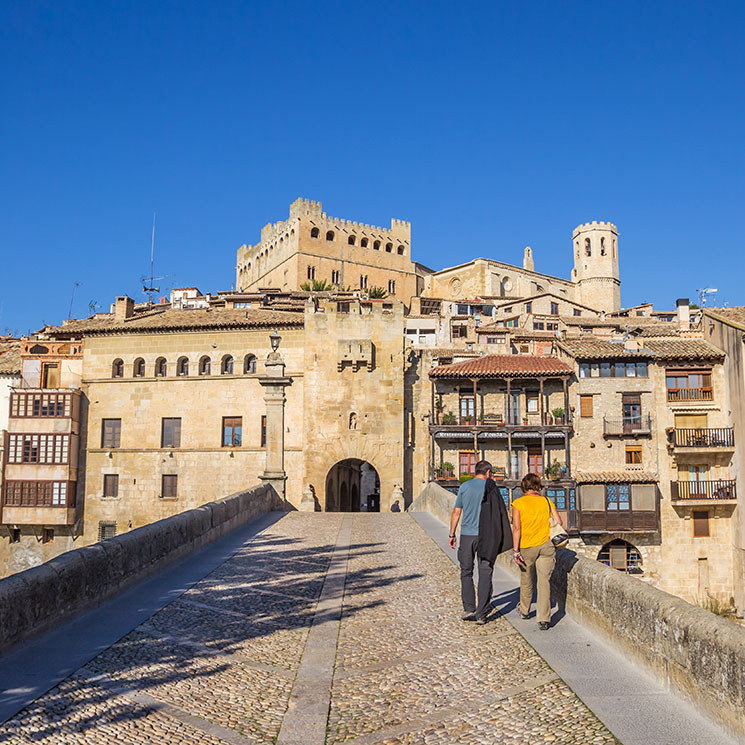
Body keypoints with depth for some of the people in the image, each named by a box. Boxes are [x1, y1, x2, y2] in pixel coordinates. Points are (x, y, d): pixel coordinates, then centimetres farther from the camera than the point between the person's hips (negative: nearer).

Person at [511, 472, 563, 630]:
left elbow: (516, 528, -10)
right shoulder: (547, 501, 4)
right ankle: (544, 619, -5)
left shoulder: (518, 503, -5)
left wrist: (516, 551, -9)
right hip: (546, 545, 1)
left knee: (526, 580, 17)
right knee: (544, 581, 1)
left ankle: (524, 610, 37)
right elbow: (558, 522, -2)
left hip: (527, 546, -1)